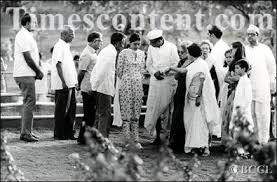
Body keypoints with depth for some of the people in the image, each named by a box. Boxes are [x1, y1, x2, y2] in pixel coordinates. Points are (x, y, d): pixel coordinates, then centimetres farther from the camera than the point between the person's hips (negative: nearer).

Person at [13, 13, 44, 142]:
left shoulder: (27, 35, 18)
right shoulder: (23, 36, -14)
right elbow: (27, 57, -18)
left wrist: (37, 71, 9)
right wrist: (39, 71, -10)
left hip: (27, 74, 10)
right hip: (25, 75, -10)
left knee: (29, 103, 14)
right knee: (29, 103, -10)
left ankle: (27, 131, 18)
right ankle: (25, 133, -10)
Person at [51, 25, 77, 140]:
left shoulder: (66, 46, 18)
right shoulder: (59, 46, -11)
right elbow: (58, 65, -18)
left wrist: (74, 82, 18)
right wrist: (63, 82, -22)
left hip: (70, 84, 9)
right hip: (62, 84, -9)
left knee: (71, 108, 10)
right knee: (61, 109, -3)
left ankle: (69, 133, 15)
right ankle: (59, 134, 3)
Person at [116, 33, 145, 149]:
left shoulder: (141, 54, 10)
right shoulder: (124, 53, -4)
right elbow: (119, 70, 1)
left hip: (138, 84, 4)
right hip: (126, 84, -4)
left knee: (136, 112, 4)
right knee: (126, 110, -6)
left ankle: (135, 139, 6)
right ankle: (127, 140, -4)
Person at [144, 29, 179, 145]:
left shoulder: (171, 47, -4)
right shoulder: (151, 48, 8)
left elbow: (176, 65, -6)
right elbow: (148, 65, 12)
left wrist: (163, 72, -14)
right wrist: (154, 73, -7)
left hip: (169, 80, -3)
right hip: (155, 81, 3)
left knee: (168, 108, -2)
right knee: (155, 109, -2)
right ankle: (157, 136, 2)